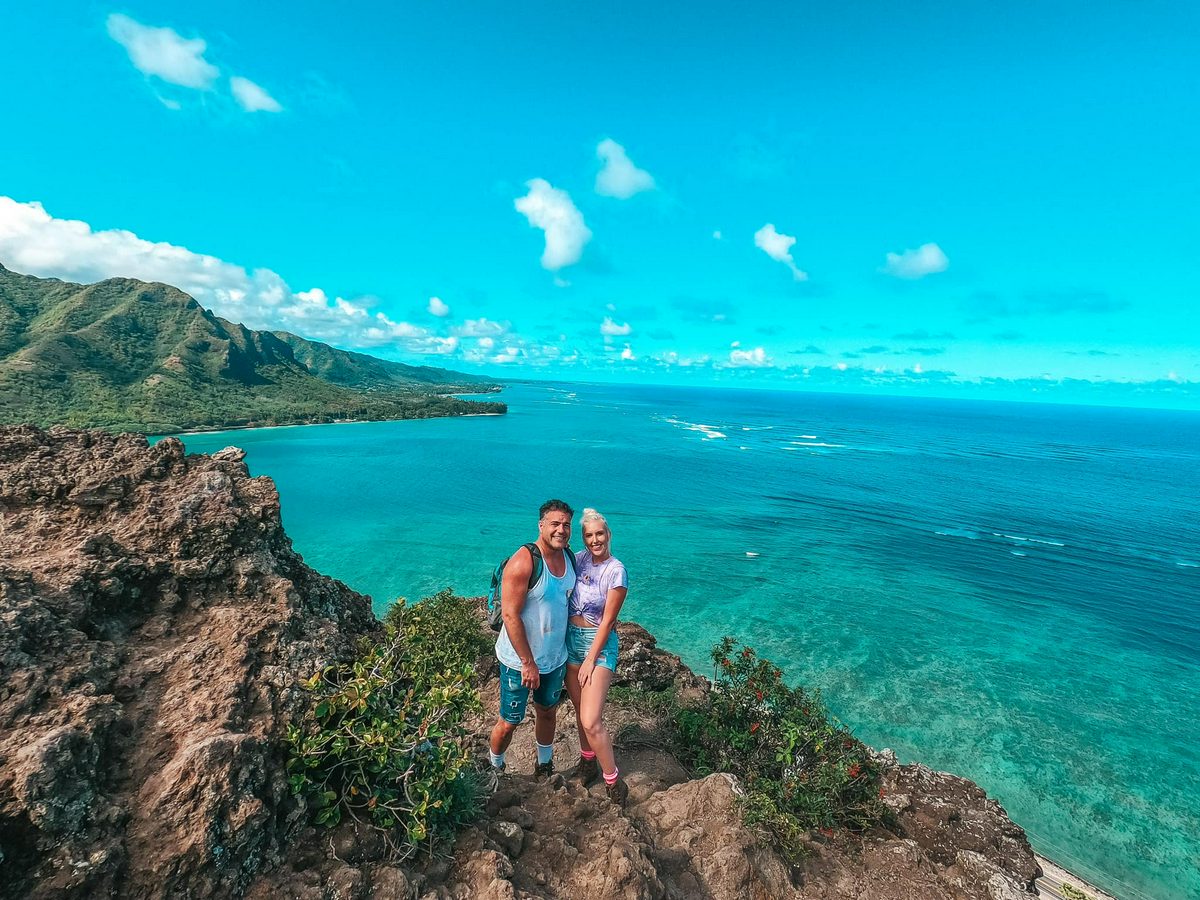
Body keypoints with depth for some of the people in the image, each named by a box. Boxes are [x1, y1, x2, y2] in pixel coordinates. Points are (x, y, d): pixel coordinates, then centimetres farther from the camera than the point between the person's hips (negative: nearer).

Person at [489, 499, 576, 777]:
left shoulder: (569, 558, -2)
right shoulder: (523, 562, -25)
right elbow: (510, 615, -24)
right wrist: (528, 663, -20)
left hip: (555, 658, 6)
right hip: (520, 661, -6)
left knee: (548, 713, 23)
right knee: (509, 722, 10)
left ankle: (544, 766, 47)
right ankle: (494, 770, 38)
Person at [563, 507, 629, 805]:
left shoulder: (616, 572, -16)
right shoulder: (578, 559, 0)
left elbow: (607, 621, -13)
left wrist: (590, 661, -12)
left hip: (599, 643, -5)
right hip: (570, 638, 6)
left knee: (591, 720, -9)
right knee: (580, 711, 18)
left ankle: (613, 780, 12)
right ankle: (587, 760, 41)